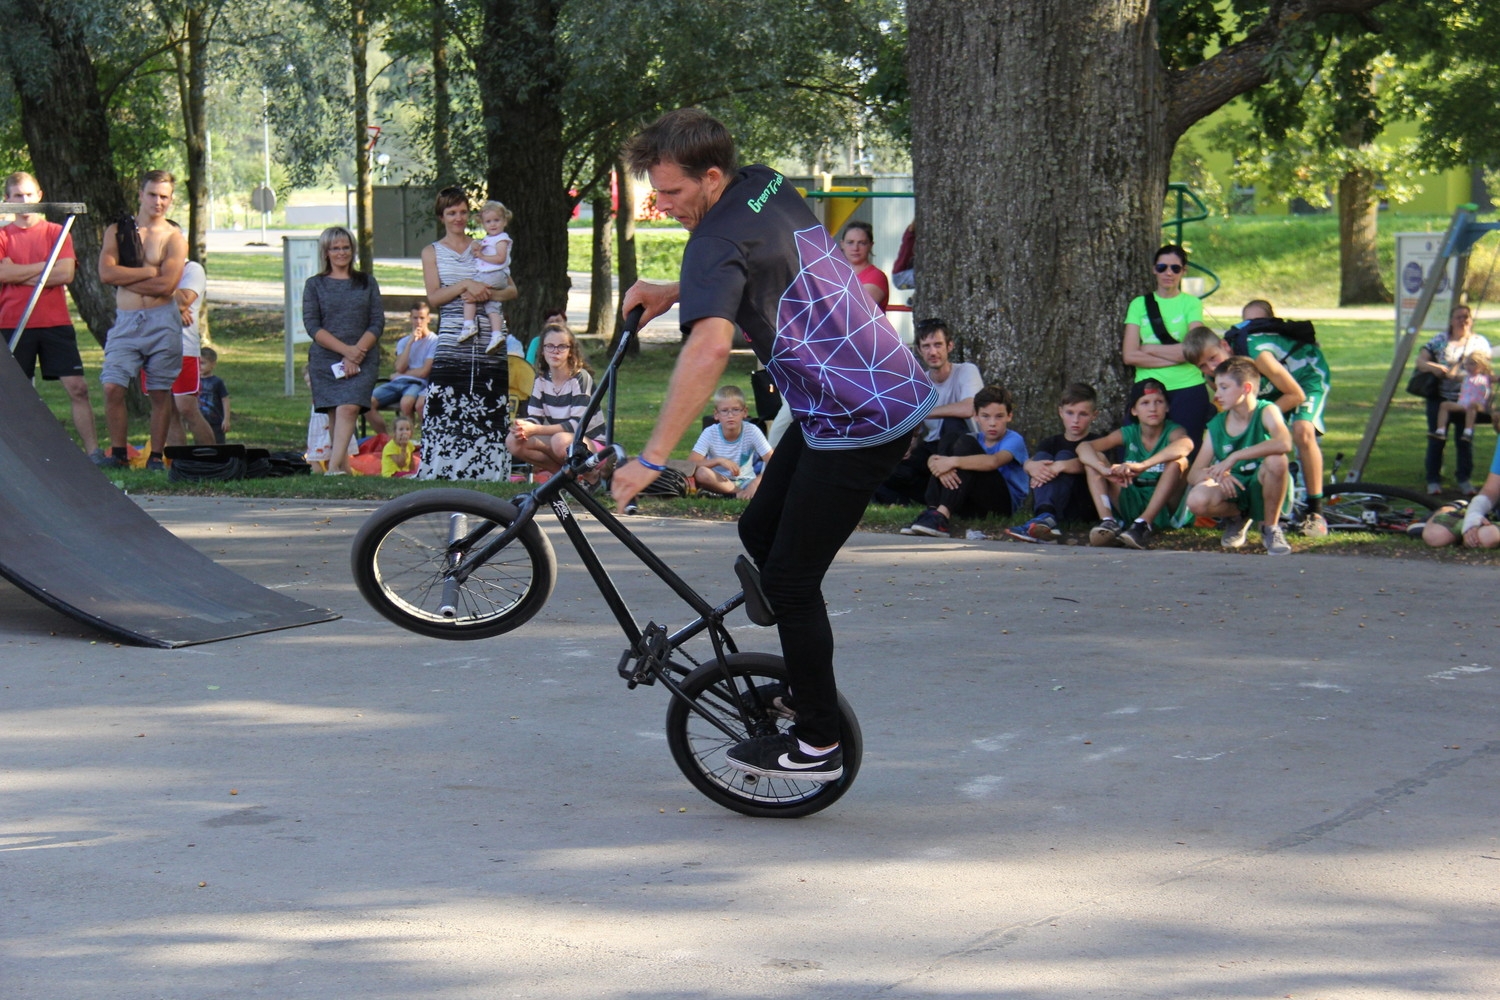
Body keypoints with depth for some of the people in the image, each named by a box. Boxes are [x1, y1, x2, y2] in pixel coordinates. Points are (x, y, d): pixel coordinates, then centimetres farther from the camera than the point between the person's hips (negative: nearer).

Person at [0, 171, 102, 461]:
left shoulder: (57, 233, 8)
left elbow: (66, 273, -6)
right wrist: (45, 266, -7)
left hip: (56, 323, 0)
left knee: (77, 387, -6)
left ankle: (93, 451, -4)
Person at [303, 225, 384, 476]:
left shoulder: (367, 282, 12)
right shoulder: (315, 285, 9)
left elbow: (377, 323, 5)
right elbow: (312, 325, -1)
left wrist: (356, 352, -10)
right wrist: (345, 349, -13)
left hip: (362, 359, -1)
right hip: (325, 359, 1)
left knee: (349, 408, -19)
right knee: (336, 413, -2)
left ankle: (334, 466, -28)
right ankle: (344, 467, 1)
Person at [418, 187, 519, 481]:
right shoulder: (432, 252, 12)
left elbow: (512, 290, 8)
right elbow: (434, 296, 0)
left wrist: (485, 293, -11)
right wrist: (465, 285, -15)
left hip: (489, 344, 2)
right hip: (451, 342, -2)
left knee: (489, 410, -3)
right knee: (447, 410, -9)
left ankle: (487, 470, 0)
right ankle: (443, 468, -8)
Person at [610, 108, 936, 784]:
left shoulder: (719, 239, -20)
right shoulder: (769, 187, 7)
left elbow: (709, 348, -37)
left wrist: (651, 459, -37)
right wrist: (671, 292, 18)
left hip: (859, 422, -10)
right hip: (890, 391, 10)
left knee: (789, 577, -4)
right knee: (761, 532, 18)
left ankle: (818, 746, 6)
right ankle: (806, 683, 28)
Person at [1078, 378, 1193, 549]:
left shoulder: (1173, 431, -7)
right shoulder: (1128, 433, 2)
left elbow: (1186, 445, -35)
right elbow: (1083, 447, -11)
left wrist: (1142, 466, -48)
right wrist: (1105, 470, -34)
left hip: (1163, 508, -3)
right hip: (1131, 506, 3)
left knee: (1178, 461, -28)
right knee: (1094, 458, -9)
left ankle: (1144, 524, -37)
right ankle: (1107, 521, -29)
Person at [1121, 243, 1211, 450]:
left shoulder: (1191, 303, 6)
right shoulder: (1139, 304, 10)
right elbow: (1129, 355, -1)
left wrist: (1149, 349, -4)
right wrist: (1175, 356, -8)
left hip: (1187, 389, -1)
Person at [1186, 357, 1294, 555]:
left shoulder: (1266, 411, -13)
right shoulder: (1216, 426, -1)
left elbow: (1284, 443, -36)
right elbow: (1193, 475, -4)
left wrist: (1234, 457, -36)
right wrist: (1216, 474, -29)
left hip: (1265, 491, -3)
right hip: (1233, 493, 3)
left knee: (1276, 460, -36)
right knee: (1196, 500, -30)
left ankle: (1271, 528, -11)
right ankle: (1236, 517, 7)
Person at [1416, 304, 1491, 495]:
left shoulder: (1480, 343, 8)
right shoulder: (1439, 341, 5)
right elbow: (1420, 361, -1)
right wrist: (1433, 368, -22)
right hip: (1440, 398, -1)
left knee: (1465, 441, 2)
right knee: (1436, 440, -2)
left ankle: (1465, 480, 13)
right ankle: (1433, 481, 6)